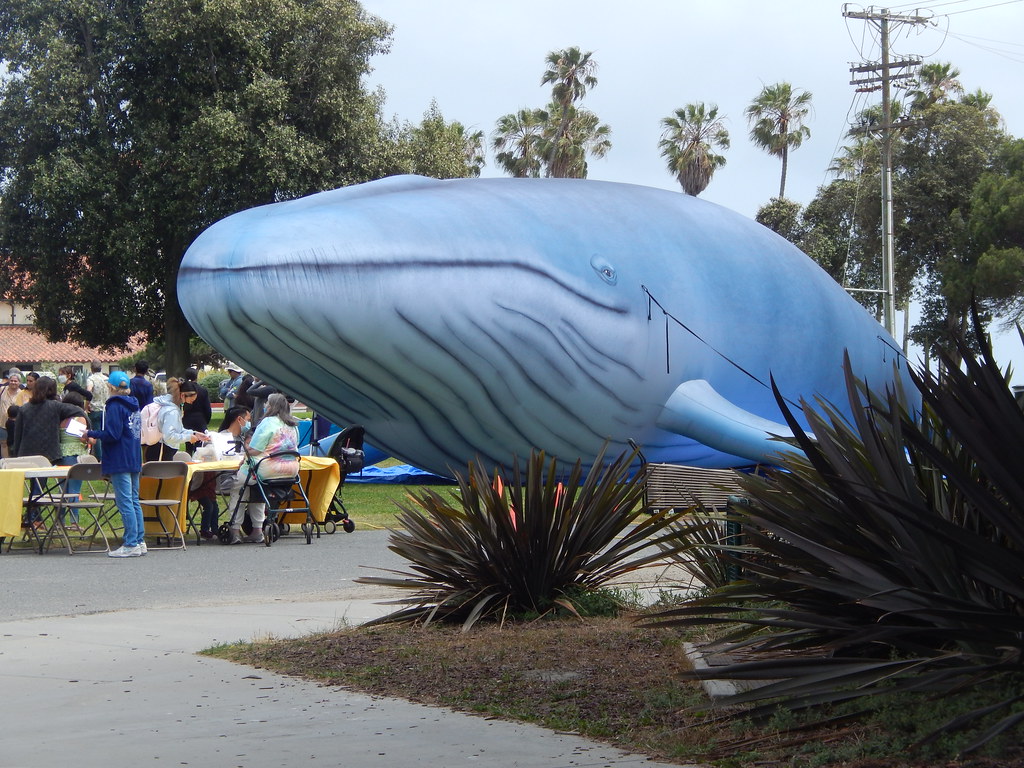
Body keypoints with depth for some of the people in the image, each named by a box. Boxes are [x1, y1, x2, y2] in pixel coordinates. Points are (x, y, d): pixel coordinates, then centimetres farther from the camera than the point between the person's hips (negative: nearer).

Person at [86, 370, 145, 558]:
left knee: (125, 503, -7)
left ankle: (131, 544, -7)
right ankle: (139, 542, 14)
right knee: (134, 501, 12)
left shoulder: (115, 406, -13)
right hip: (134, 460, 9)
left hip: (120, 461, -9)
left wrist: (92, 434, -5)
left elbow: (111, 435, -20)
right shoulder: (133, 406, 14)